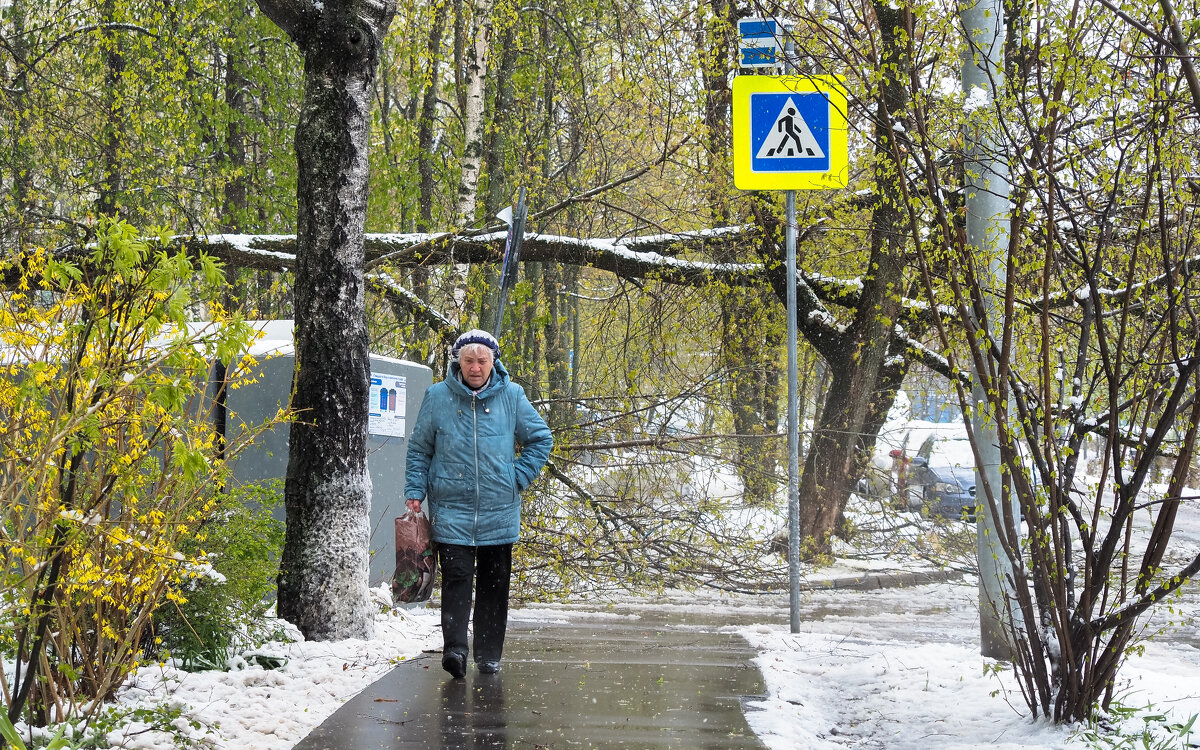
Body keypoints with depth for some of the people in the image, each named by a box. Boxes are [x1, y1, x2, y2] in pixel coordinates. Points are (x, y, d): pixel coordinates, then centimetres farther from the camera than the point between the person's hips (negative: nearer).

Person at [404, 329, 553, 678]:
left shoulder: (511, 396, 2)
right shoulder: (437, 397, 1)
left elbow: (541, 438, 13)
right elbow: (419, 450, 8)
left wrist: (519, 477, 3)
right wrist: (415, 491, -1)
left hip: (499, 510, 2)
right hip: (451, 509, -2)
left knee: (495, 584, 6)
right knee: (456, 579, -13)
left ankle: (489, 655, 15)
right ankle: (454, 648, -19)